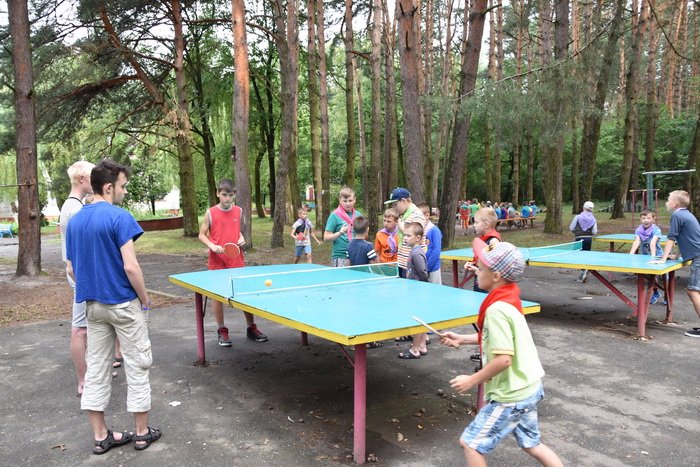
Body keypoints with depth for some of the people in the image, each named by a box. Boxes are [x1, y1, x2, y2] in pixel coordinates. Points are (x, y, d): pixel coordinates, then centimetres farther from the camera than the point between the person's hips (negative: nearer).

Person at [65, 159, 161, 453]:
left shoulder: (74, 221, 7)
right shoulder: (119, 217, -16)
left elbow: (71, 269, 10)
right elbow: (130, 267, -21)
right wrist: (145, 299, -8)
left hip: (93, 306, 7)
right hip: (124, 304, -7)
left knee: (96, 367, 12)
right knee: (137, 366, 6)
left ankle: (100, 436, 21)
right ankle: (142, 433, 16)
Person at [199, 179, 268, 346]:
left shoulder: (238, 211, 4)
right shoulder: (210, 213, -5)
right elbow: (201, 235, 0)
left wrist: (242, 238, -2)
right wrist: (212, 245, -18)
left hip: (237, 260, 3)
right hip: (217, 262, -2)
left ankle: (251, 328, 20)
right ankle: (222, 331, 19)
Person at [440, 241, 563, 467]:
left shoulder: (497, 309, -26)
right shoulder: (509, 299, 3)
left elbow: (503, 358, -29)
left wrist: (472, 380, -17)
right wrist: (462, 339, 11)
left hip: (511, 395, -9)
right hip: (528, 388, 10)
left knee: (471, 442, 5)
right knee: (531, 443, 25)